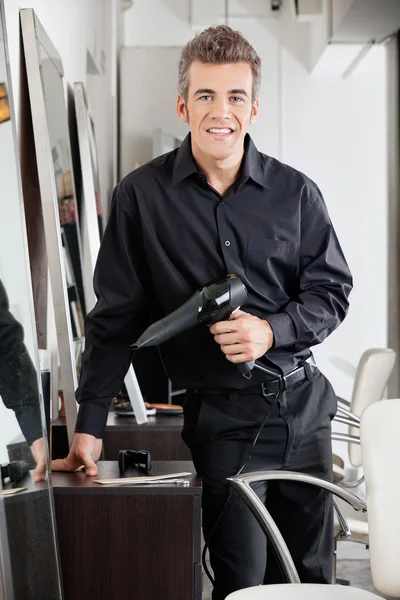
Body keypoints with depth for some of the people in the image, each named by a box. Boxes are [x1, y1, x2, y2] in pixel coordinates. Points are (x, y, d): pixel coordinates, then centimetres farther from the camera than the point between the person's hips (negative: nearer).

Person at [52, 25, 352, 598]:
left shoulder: (295, 192, -1)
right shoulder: (142, 195, -5)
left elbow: (333, 290, 6)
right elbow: (116, 315, -1)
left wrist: (272, 330, -15)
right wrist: (90, 425, -5)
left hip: (304, 404, 3)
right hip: (221, 416, -2)